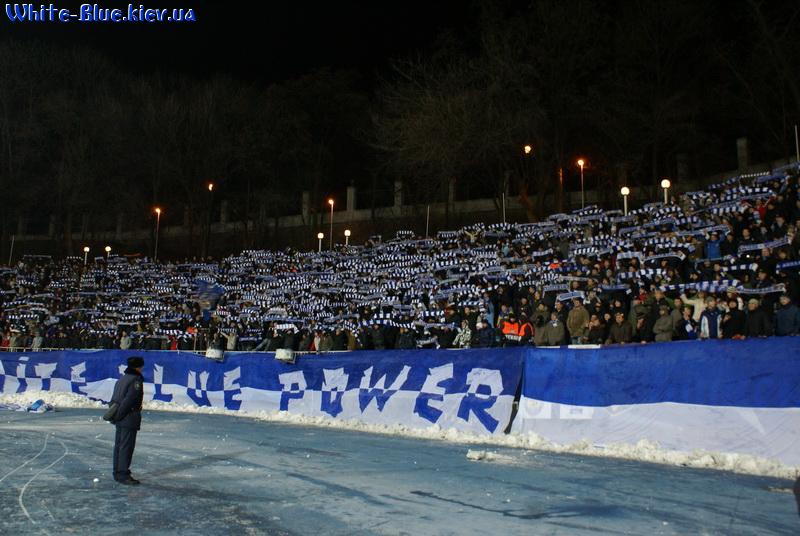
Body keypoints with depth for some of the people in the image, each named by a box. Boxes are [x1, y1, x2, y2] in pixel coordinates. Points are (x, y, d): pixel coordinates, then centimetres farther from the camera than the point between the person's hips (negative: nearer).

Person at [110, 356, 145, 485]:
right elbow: (128, 400, -20)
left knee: (119, 445, 15)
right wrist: (118, 415, -13)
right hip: (129, 418, -9)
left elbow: (114, 398, 13)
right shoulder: (136, 380, -13)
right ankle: (123, 474, -5)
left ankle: (118, 472, 23)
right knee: (127, 446, -6)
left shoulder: (121, 379, 15)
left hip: (120, 418, 9)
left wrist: (114, 414, 11)